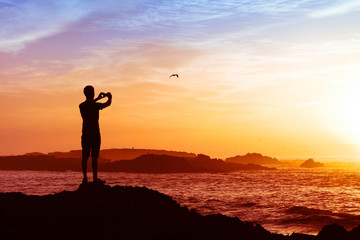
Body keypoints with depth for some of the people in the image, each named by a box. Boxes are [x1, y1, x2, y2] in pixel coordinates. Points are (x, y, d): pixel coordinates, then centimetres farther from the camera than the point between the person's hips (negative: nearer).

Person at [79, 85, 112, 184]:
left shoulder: (81, 106, 3)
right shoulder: (95, 106, -13)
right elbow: (108, 104, 2)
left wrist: (98, 98, 34)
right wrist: (110, 97, 23)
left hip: (85, 134, 5)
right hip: (95, 134, -5)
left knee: (85, 157, 7)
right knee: (94, 157, -3)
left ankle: (85, 178, 8)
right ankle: (95, 178, -2)